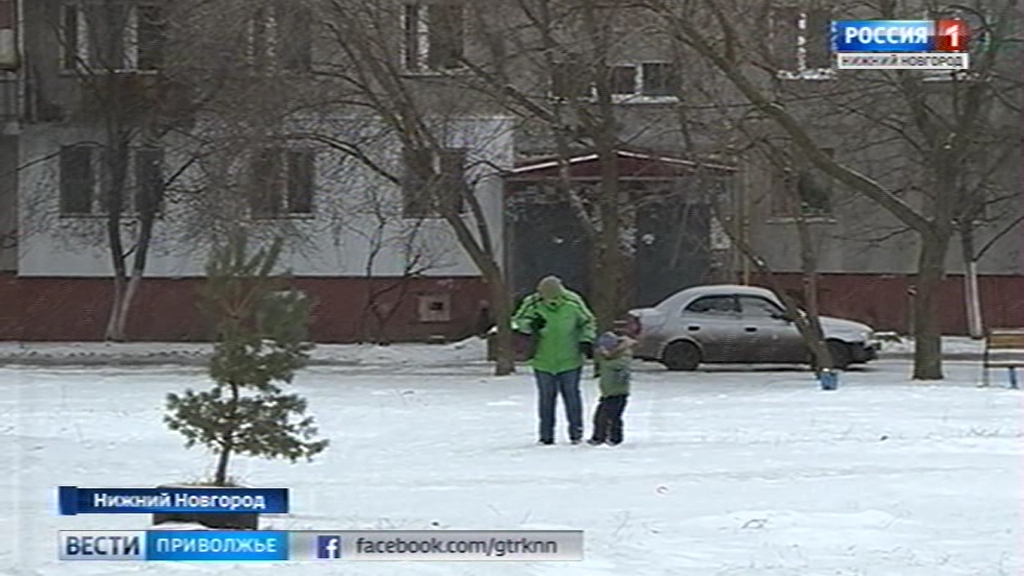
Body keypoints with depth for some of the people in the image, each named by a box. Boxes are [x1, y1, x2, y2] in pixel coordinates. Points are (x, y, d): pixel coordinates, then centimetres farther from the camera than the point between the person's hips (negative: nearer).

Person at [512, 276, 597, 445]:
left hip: (570, 361, 0)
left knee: (571, 395, 6)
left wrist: (586, 340, -9)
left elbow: (587, 322, 4)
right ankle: (546, 434, 14)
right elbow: (518, 320, 0)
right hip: (543, 362, 0)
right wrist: (530, 325, -22)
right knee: (546, 397, 6)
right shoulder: (533, 304, -12)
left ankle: (576, 431, 16)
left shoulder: (573, 303, -10)